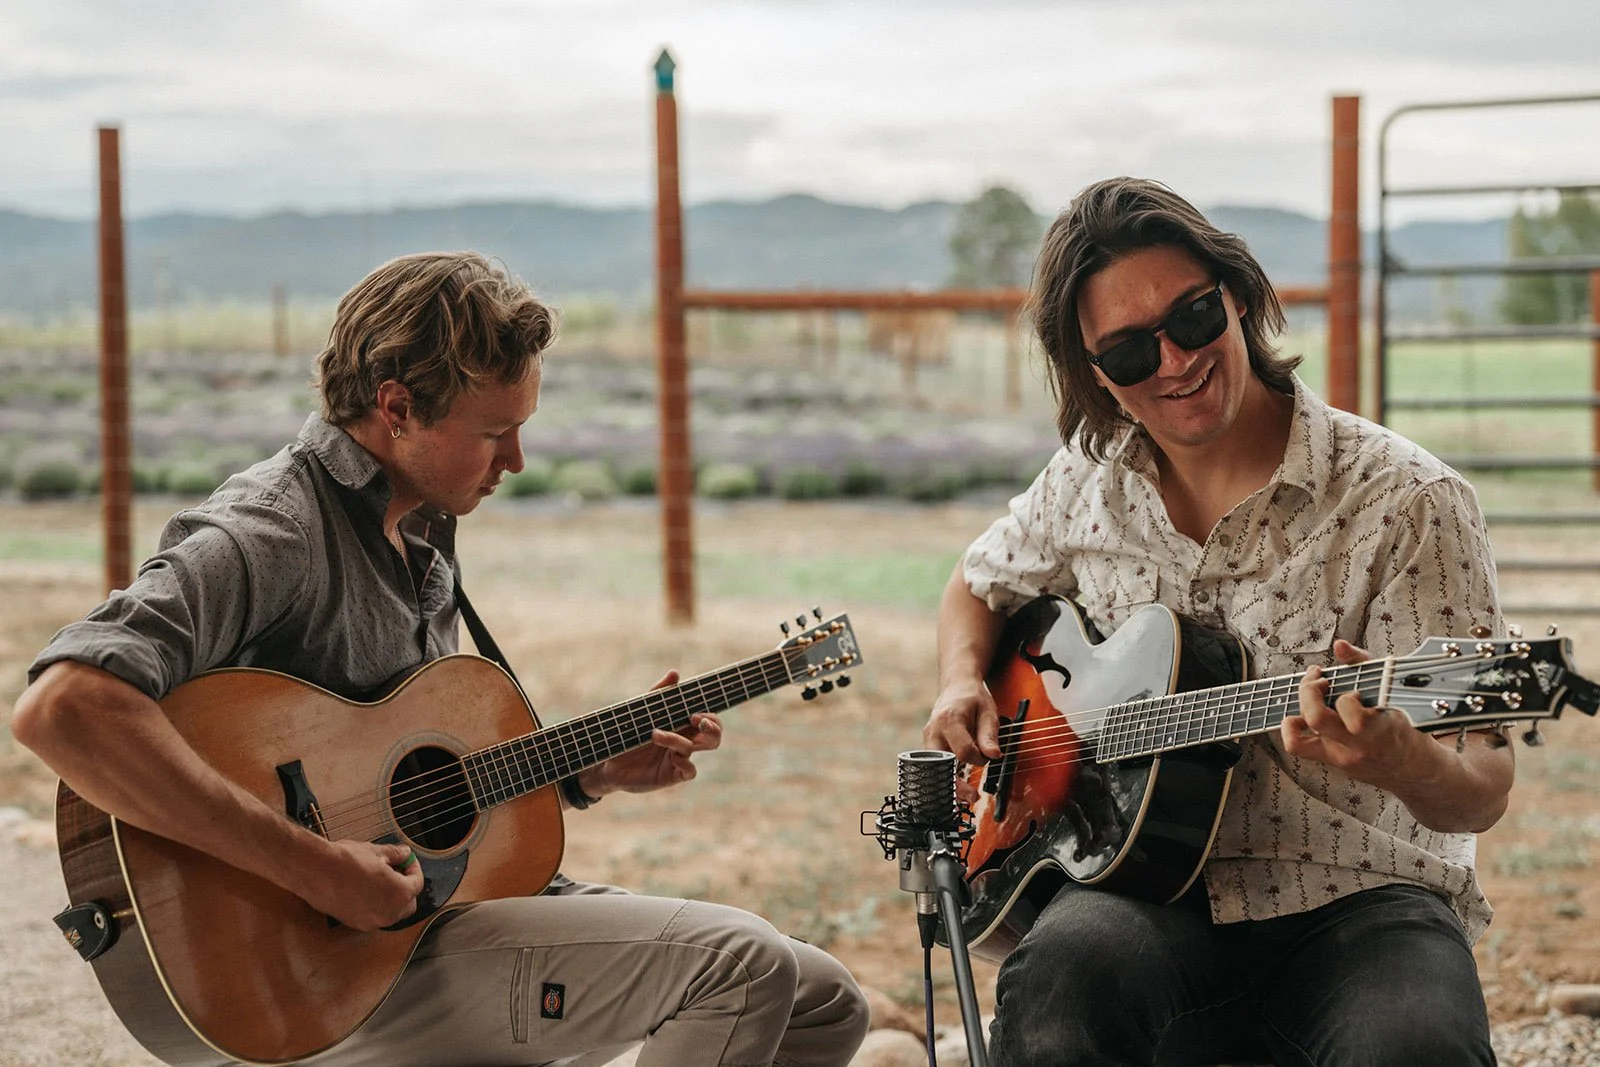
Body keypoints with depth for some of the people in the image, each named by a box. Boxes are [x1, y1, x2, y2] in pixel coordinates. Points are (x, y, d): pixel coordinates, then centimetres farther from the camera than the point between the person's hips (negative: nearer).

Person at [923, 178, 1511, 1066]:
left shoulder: (1405, 502, -8)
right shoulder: (1090, 482, 7)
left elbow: (1482, 796, -12)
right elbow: (978, 585, 30)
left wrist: (1397, 764, -36)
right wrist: (961, 685, 7)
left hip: (1355, 894, -3)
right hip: (1150, 891, 3)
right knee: (1062, 970, -33)